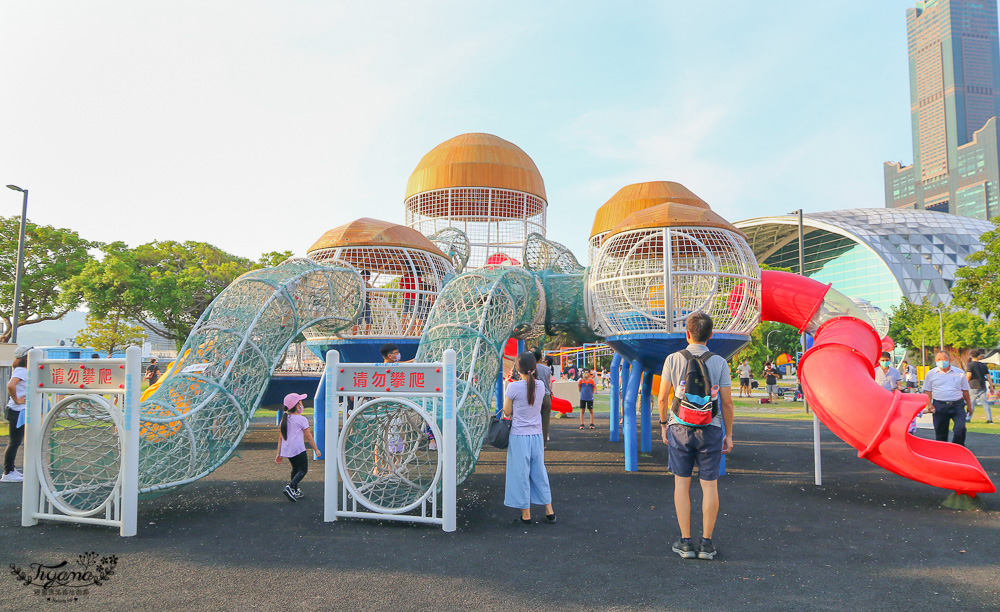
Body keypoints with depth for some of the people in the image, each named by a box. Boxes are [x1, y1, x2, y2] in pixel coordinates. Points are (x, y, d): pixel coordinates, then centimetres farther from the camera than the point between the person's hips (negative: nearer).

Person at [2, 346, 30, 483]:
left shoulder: (24, 370, 12)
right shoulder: (21, 370, -16)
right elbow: (10, 385, -33)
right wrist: (16, 400, -21)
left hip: (21, 412, 9)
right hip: (17, 412, -9)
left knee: (16, 442, 16)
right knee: (14, 442, -3)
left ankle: (11, 470, 25)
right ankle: (8, 474, 5)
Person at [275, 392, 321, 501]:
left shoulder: (284, 419, 10)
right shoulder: (301, 419, -7)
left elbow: (281, 438, 12)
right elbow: (308, 436, -4)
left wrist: (279, 453, 16)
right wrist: (316, 449, 4)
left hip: (286, 450, 7)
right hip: (298, 449, -7)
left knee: (295, 469, 21)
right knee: (303, 470, 0)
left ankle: (295, 491, 22)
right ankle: (290, 486, -21)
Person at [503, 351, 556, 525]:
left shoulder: (513, 387, -14)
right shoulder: (539, 386, 0)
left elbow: (507, 412, -5)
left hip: (519, 437, -5)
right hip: (537, 436, 5)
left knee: (520, 475, 5)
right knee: (539, 473, 15)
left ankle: (526, 515, 12)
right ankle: (549, 512, 21)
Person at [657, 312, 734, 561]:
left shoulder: (673, 359, -5)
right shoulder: (719, 363, -4)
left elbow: (662, 398, -1)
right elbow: (727, 403, -2)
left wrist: (663, 424, 13)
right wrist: (729, 434, 8)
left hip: (680, 428, 0)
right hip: (710, 429, 0)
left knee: (682, 483, 9)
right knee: (710, 485, 8)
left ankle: (685, 542, 11)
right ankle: (706, 543, 12)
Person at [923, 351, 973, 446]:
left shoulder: (959, 373, 8)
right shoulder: (931, 374, 7)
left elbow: (965, 390, 14)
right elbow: (928, 391, 8)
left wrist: (969, 405, 14)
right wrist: (929, 404, -5)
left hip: (957, 405, 0)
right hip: (939, 406, 0)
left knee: (960, 429, -12)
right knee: (940, 432, 4)